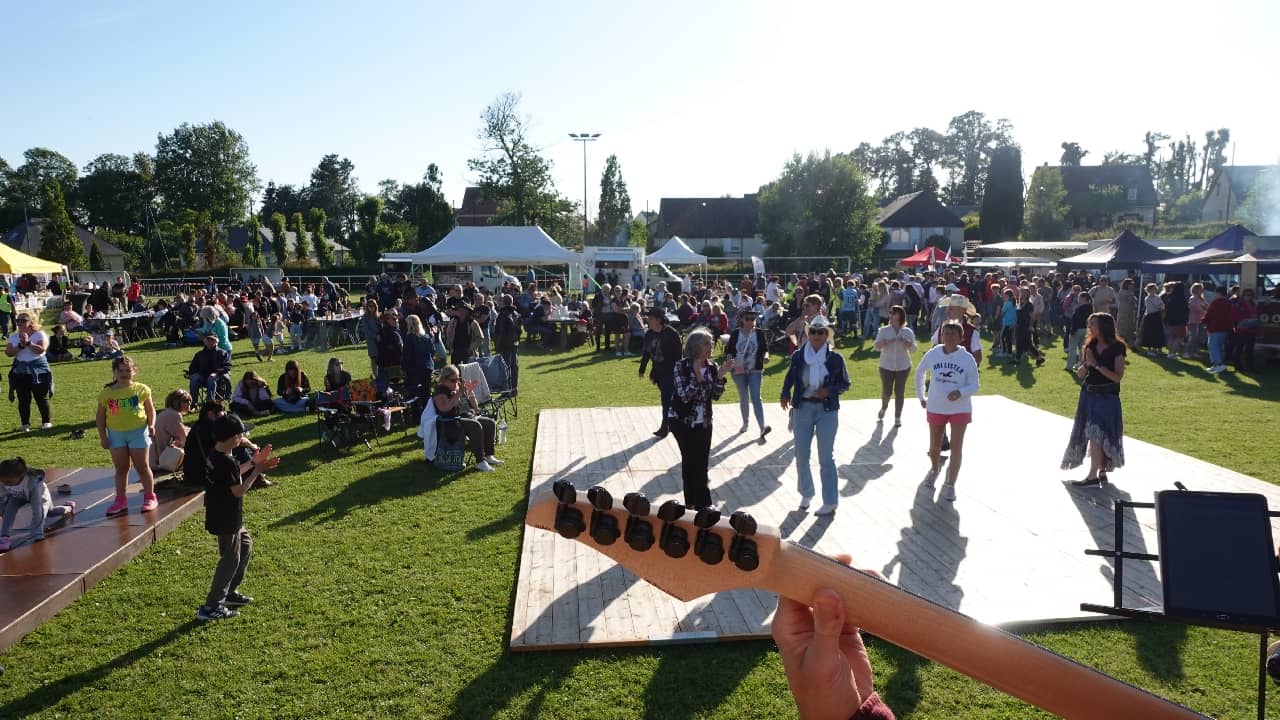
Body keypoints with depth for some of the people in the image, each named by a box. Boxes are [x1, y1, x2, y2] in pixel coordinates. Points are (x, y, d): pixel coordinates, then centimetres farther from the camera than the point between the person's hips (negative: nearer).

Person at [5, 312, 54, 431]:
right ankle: (25, 424, 12)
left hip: (38, 371, -3)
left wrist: (28, 342, -23)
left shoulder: (40, 334, -3)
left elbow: (41, 350, -17)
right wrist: (21, 345, -17)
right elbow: (8, 353, -5)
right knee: (23, 400, 4)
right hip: (20, 372, 3)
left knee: (41, 398, 2)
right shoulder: (13, 337, 7)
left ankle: (46, 421, 13)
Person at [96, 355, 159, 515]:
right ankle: (120, 500, 17)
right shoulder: (106, 393, 0)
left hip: (138, 432, -2)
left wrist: (151, 425, -12)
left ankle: (150, 497, 15)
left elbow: (151, 410, 4)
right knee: (121, 468, 9)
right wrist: (103, 437, -1)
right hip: (116, 434, 2)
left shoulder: (141, 389, -2)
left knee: (142, 466, 5)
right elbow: (101, 417, 5)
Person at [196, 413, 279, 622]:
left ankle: (230, 592, 33)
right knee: (231, 559, 0)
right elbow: (239, 491, -23)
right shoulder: (227, 462, -25)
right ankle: (211, 607, 6)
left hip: (226, 517, 10)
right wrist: (257, 471, -18)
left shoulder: (214, 456, 5)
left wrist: (252, 463, 12)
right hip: (226, 520, -10)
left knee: (245, 545, 24)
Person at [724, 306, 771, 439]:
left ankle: (762, 427, -20)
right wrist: (730, 361, -17)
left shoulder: (759, 333, -3)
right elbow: (728, 350, 2)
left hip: (755, 371, -2)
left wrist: (765, 356, -18)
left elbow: (765, 349, 4)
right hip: (738, 371, 2)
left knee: (756, 398, -13)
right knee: (743, 399, 15)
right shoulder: (735, 333, -2)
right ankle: (745, 423, 35)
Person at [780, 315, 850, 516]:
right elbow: (790, 378, 10)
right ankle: (806, 494, 32)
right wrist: (785, 394, -8)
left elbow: (845, 383, 3)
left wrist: (829, 391, -15)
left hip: (827, 411, -2)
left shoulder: (835, 358, -7)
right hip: (802, 408, 2)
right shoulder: (798, 356, -3)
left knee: (826, 457, 3)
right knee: (801, 456, 10)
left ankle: (830, 503, 13)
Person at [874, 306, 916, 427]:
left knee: (900, 392, 2)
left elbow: (913, 349, -4)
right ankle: (883, 408, 32)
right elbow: (877, 346, -8)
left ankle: (897, 417, 14)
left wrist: (906, 343, -24)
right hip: (886, 366, 0)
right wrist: (886, 342, -26)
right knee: (886, 392, 0)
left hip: (903, 367, 0)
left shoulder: (908, 332, -1)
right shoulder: (884, 330, -2)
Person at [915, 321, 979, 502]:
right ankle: (934, 469, 47)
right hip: (935, 408, 2)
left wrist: (960, 393, -26)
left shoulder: (967, 358, -11)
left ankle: (950, 484, 8)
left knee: (956, 447, -6)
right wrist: (920, 396, 11)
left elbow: (974, 385, -7)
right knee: (934, 448, 15)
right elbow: (919, 373, 12)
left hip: (960, 409, -2)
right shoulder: (932, 354, -6)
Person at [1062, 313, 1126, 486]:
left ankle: (1094, 474, -9)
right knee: (1095, 435, 8)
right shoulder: (1090, 345, 7)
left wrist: (1096, 364, -19)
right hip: (1088, 394, 6)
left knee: (1096, 433, -11)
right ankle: (1101, 472, 18)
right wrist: (1086, 364, -13)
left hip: (1107, 397, -5)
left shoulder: (1117, 347, -9)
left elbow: (1118, 376, -16)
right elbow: (1080, 374, 7)